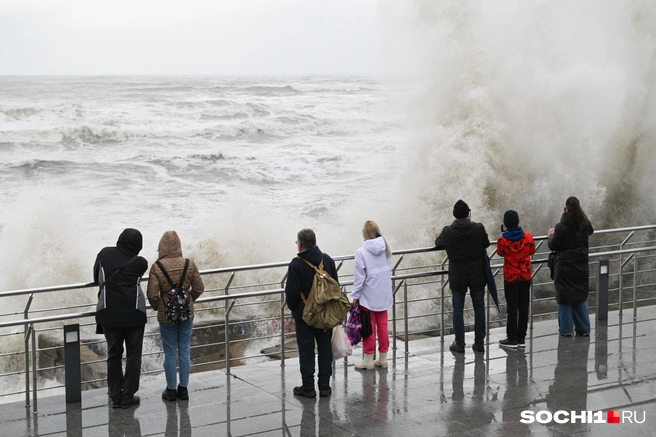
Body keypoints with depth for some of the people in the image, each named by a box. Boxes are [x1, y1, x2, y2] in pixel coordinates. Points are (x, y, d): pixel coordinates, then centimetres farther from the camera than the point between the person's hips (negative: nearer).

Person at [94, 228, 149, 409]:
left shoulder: (105, 254, 2)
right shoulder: (141, 263, -2)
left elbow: (96, 278, 11)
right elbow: (137, 281, 10)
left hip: (109, 314, 2)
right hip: (134, 314, -2)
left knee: (113, 355, 13)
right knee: (133, 355, 9)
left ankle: (115, 397, 15)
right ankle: (128, 397, 10)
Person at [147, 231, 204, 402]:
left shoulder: (157, 267, -13)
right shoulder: (189, 264, -6)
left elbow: (152, 294, -14)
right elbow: (199, 288, -2)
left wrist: (157, 306, 7)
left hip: (166, 315, -2)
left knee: (170, 353, 8)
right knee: (184, 351, 12)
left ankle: (171, 390, 16)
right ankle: (184, 388, 18)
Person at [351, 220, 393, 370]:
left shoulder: (361, 252, -18)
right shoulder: (385, 249, -2)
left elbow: (359, 277, -16)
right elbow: (387, 270, 8)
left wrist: (355, 296, -5)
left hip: (368, 296, -5)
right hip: (384, 295, 5)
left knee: (369, 327, 5)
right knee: (382, 326, 12)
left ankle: (369, 359, 13)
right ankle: (383, 358, 20)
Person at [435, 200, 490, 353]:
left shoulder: (448, 232, -11)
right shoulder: (479, 229, -12)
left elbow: (438, 244, 8)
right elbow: (486, 244, 6)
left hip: (457, 277, 0)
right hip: (477, 276, 1)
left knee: (458, 309, 8)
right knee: (479, 308, 11)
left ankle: (459, 344, 11)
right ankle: (479, 343, 15)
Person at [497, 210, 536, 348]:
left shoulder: (502, 240, -18)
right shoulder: (528, 236, -11)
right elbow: (532, 250, 5)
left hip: (510, 277, -2)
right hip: (526, 276, 3)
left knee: (512, 307, 5)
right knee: (524, 307, 10)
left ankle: (512, 338, 9)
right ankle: (521, 338, 16)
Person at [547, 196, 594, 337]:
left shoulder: (561, 227, -18)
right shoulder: (586, 223, -2)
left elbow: (553, 246, -11)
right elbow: (591, 234, 18)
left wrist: (551, 235, 8)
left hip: (565, 266, -5)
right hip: (582, 266, 5)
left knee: (565, 298, 6)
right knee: (581, 296, 15)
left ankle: (566, 329, 10)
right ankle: (584, 328, 16)